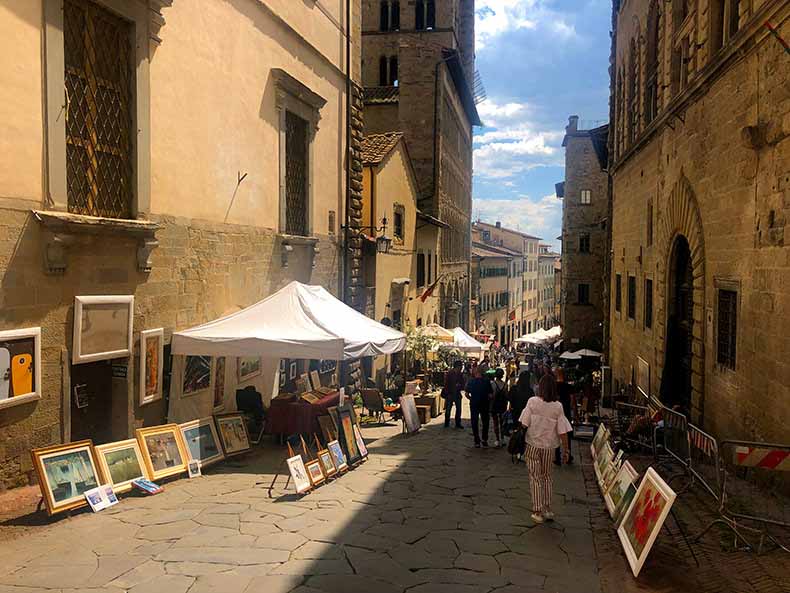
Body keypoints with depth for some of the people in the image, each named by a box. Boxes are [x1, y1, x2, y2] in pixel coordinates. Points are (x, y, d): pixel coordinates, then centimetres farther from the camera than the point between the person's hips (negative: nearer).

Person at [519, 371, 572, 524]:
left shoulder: (532, 402, -14)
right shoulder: (558, 407, -11)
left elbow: (524, 424, -11)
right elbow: (562, 431, -9)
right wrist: (566, 450, 1)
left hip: (533, 445, -1)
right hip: (549, 446, 1)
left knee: (535, 477, 9)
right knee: (547, 477, 19)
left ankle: (537, 511, 10)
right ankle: (547, 509, 23)